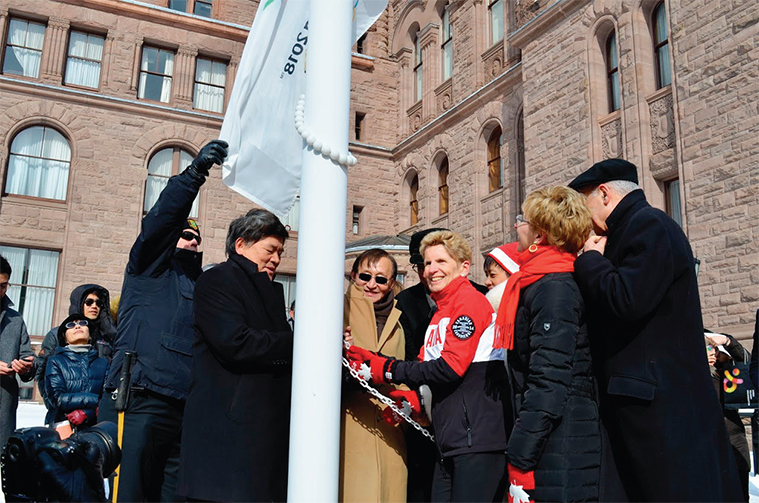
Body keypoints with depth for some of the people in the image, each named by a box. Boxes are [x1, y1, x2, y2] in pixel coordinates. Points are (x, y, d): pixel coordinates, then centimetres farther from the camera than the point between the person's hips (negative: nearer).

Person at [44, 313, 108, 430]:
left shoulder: (103, 363, 17)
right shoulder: (55, 361, 12)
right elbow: (57, 398, -1)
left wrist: (86, 413, -11)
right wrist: (96, 400, -6)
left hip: (93, 426, 2)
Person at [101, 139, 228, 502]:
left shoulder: (202, 286, 27)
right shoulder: (149, 268, 11)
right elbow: (161, 219, -6)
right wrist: (196, 172, -15)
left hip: (184, 409, 6)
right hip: (140, 401, -6)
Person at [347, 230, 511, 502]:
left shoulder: (469, 299, -7)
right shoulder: (440, 312, 22)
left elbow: (451, 367, -16)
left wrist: (389, 369, -9)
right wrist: (413, 400, 3)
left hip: (477, 438, -9)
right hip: (450, 441, 9)